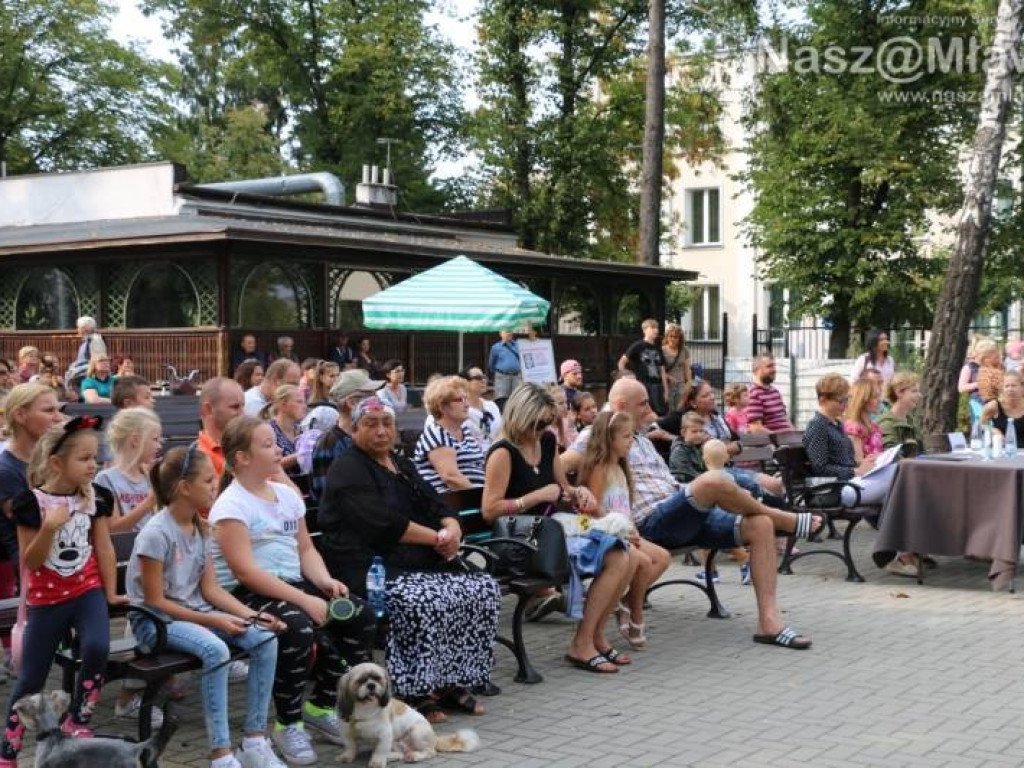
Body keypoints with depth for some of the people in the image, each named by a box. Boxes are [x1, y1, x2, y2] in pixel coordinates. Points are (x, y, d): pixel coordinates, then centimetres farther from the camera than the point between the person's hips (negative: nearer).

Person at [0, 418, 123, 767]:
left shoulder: (96, 497, -4)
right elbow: (30, 561, -13)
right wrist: (49, 526, -28)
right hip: (47, 599, -1)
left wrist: (111, 593, 1)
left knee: (96, 647, -26)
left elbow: (103, 547, 2)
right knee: (31, 678, 4)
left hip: (87, 591, 1)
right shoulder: (33, 503, -13)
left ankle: (77, 721, -3)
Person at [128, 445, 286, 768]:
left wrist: (251, 615, -10)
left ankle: (254, 742, -8)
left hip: (196, 611, 7)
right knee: (215, 650, -36)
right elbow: (155, 602, -17)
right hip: (155, 620, -7)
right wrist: (213, 621, -21)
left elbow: (210, 588, 4)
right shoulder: (156, 534, -19)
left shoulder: (200, 527, 5)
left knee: (265, 638, -15)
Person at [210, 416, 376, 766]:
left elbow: (305, 548, 17)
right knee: (298, 628, -35)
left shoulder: (287, 494, 13)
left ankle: (321, 705, 7)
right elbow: (245, 571, -20)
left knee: (360, 615, -8)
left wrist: (325, 581, -5)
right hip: (245, 595, -8)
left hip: (293, 585, 8)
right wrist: (305, 600, -25)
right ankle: (289, 724, -13)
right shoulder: (231, 505, -12)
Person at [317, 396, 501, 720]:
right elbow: (384, 525, -17)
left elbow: (438, 508, 16)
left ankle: (452, 682, -3)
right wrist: (437, 538, -13)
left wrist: (452, 529, -8)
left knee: (484, 589, -10)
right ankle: (417, 692, -19)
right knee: (425, 601, -34)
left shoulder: (403, 466, 23)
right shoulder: (347, 469, -4)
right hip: (371, 569, -8)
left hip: (420, 564, 8)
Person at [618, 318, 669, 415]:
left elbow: (662, 371, 13)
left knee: (660, 413, 1)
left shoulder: (658, 349, 13)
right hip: (642, 385, -5)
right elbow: (621, 363, -5)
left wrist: (666, 390, 8)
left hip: (656, 385, 5)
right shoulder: (637, 346, -4)